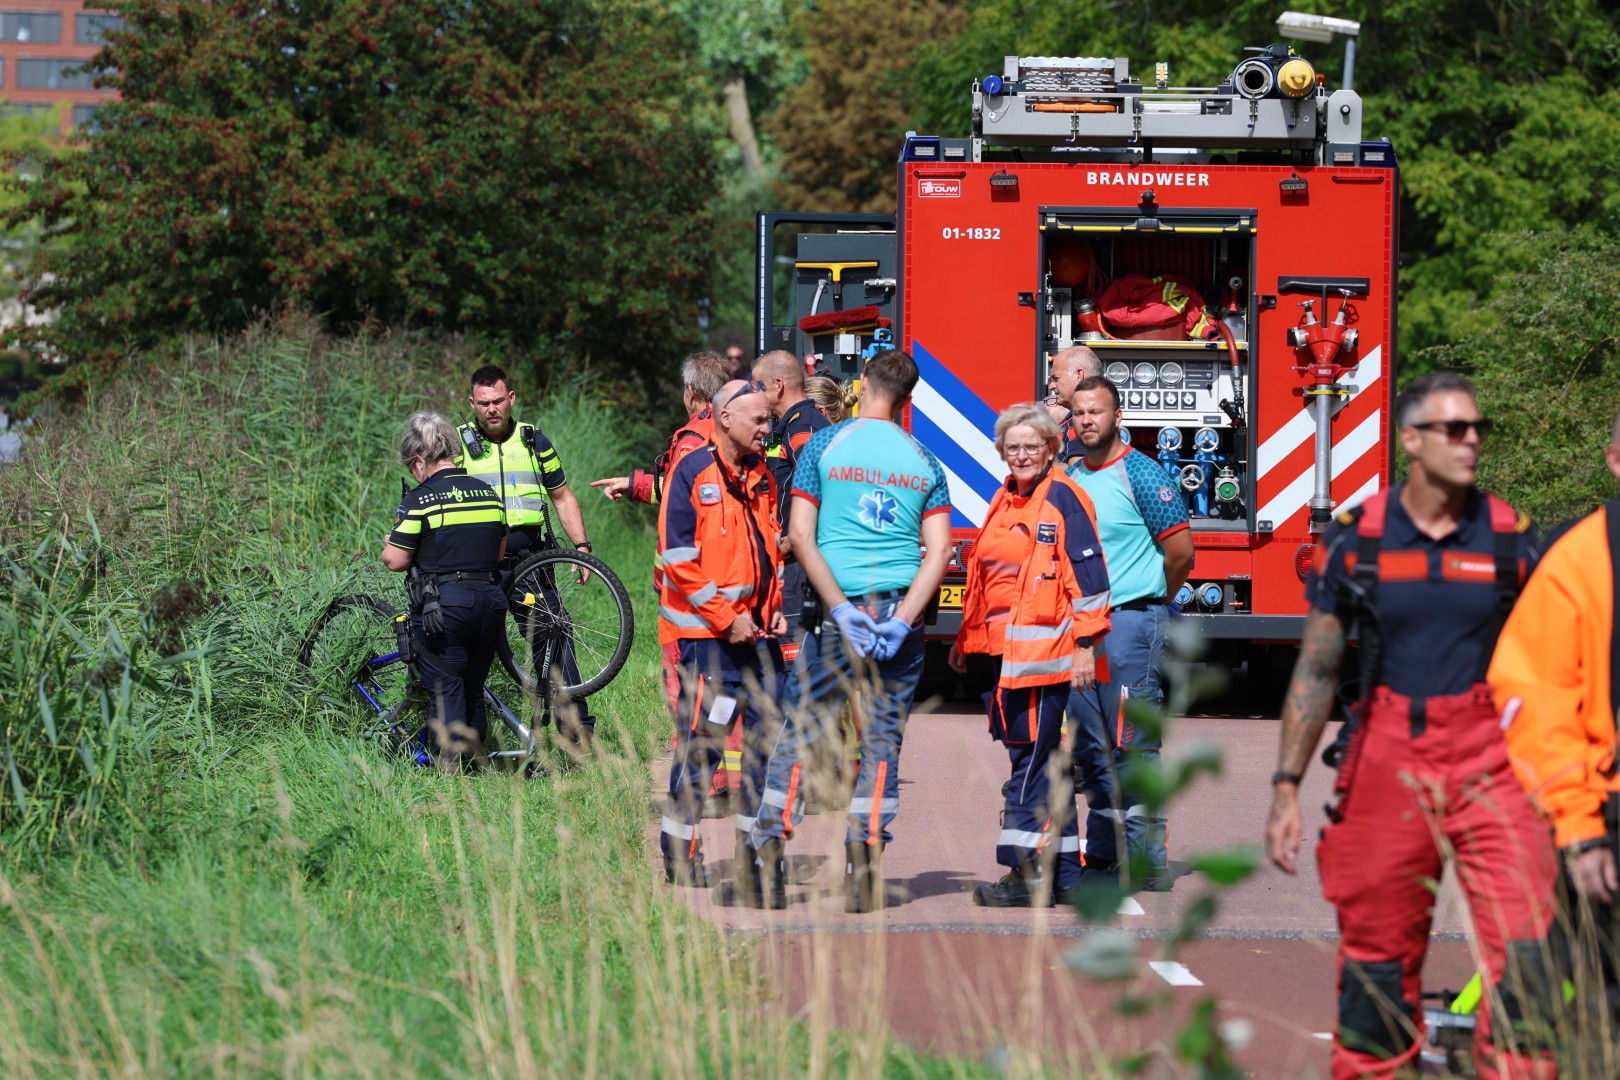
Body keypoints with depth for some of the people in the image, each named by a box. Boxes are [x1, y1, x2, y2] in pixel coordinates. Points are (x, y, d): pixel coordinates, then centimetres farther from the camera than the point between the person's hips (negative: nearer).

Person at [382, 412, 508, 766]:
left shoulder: (420, 500, -9)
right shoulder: (489, 494, 9)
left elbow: (396, 561, -7)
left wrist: (388, 544, 14)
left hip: (442, 606, -6)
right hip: (490, 601, 6)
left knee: (445, 693, 0)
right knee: (473, 690, 16)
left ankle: (449, 767, -3)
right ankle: (473, 759, 20)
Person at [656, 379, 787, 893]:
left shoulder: (762, 477, 14)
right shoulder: (693, 473, -7)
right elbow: (679, 557, -12)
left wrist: (776, 609, 8)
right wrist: (726, 618, -13)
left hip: (759, 633, 7)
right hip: (709, 635, -7)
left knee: (765, 738, 7)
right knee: (701, 742, -5)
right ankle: (680, 852, 4)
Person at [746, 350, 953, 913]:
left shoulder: (824, 445, 2)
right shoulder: (925, 462, 8)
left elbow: (801, 536, -6)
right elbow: (939, 551, -1)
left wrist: (842, 608, -8)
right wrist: (900, 622, -8)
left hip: (839, 608, -2)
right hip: (901, 609, 2)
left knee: (798, 731, 5)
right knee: (883, 739, 4)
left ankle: (767, 852, -2)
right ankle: (864, 870, -3)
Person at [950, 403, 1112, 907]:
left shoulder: (1062, 498, -6)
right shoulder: (1005, 501, 18)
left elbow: (1088, 575, -11)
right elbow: (985, 576, 26)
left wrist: (1085, 645, -15)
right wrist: (967, 639, 25)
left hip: (1044, 648, -8)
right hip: (1005, 650, 8)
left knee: (1033, 760, -11)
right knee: (1045, 763, 11)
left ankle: (1028, 874, -12)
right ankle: (1063, 873, 15)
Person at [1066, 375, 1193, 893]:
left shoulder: (1141, 475, -8)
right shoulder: (1070, 478, 13)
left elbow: (1180, 551, -8)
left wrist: (1147, 601, 4)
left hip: (1131, 621, -7)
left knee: (1133, 745, -8)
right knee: (1091, 748, 9)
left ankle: (1147, 863, -6)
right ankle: (1102, 856, 15)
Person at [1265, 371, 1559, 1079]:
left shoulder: (1513, 541, 4)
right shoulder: (1355, 540, 3)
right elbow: (1315, 670, 8)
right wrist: (1286, 788, 3)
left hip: (1492, 763, 0)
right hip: (1388, 761, 0)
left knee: (1525, 951, -12)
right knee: (1378, 948, 6)